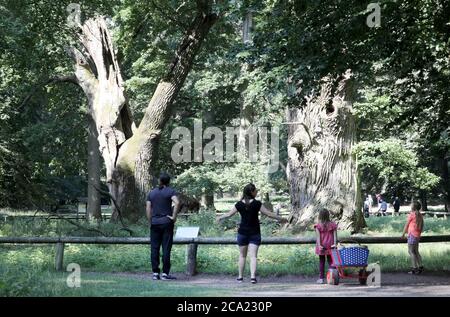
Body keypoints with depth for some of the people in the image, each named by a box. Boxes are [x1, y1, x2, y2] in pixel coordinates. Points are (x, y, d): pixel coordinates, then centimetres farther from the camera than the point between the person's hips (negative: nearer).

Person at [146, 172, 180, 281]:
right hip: (167, 223, -3)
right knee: (166, 248, -1)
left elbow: (148, 209, 4)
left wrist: (151, 223, 9)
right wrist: (174, 217, -11)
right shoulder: (171, 191, -2)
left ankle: (155, 273, 6)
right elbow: (177, 203, -19)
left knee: (154, 248, 6)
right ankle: (165, 273, -1)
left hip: (155, 223, 3)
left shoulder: (151, 193, 10)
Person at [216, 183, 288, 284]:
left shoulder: (239, 204, -4)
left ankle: (240, 277, 19)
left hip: (242, 232, 2)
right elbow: (268, 213, -9)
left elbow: (229, 214, 6)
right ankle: (253, 276, -13)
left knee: (242, 255, 14)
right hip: (254, 233, -2)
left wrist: (220, 218, 25)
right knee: (253, 256, -1)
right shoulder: (257, 204, -11)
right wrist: (280, 219, 3)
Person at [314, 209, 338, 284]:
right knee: (330, 261, 8)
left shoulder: (318, 225, -5)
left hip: (321, 246, -1)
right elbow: (335, 235, -7)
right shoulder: (333, 225, 0)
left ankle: (321, 278, 6)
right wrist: (334, 244, -12)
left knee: (321, 262, 7)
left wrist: (319, 245, -16)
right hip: (330, 245, 1)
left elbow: (318, 236, -11)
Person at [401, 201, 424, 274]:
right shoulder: (420, 215, 11)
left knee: (411, 251, -5)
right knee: (416, 252, 15)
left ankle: (415, 268, -9)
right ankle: (420, 267, 13)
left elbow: (407, 225, -2)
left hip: (412, 234, -8)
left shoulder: (411, 214, -10)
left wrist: (403, 234, 9)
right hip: (417, 235, 8)